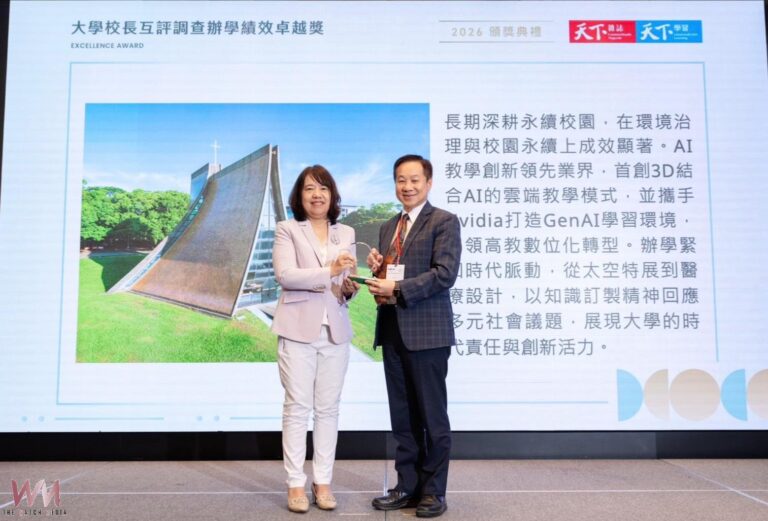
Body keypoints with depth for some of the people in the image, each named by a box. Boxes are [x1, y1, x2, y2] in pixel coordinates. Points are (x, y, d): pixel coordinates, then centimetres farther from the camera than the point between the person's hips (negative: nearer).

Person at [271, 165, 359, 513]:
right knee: (297, 407, 1)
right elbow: (284, 274, -13)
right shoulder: (287, 229, 1)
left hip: (335, 331, 3)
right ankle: (295, 483, 11)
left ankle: (323, 481, 17)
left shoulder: (346, 234, 12)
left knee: (328, 408, 7)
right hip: (298, 329, -3)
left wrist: (350, 288, -12)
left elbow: (348, 284, 11)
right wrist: (328, 271, -22)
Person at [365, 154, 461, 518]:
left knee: (432, 415, 4)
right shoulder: (388, 227, 18)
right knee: (402, 416, 13)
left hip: (426, 331, -7)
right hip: (392, 331, 7)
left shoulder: (444, 222, -4)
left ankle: (433, 491, 17)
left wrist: (397, 290, -19)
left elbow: (445, 273, -16)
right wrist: (376, 268, 1)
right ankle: (407, 486, 24)